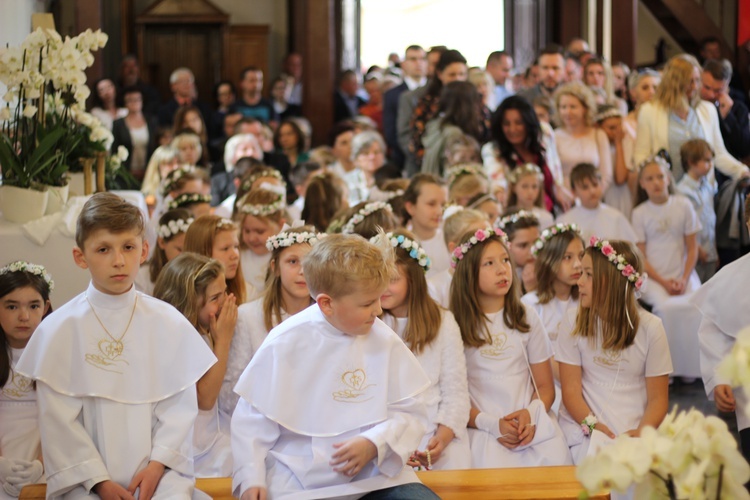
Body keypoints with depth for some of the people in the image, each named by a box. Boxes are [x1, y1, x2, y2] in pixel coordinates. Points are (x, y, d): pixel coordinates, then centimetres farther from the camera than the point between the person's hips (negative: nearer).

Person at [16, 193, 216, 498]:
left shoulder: (169, 324, 5)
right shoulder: (59, 330, 0)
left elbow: (180, 404, 4)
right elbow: (58, 419, -3)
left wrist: (159, 464, -7)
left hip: (159, 471, 2)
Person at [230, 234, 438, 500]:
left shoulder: (383, 340, 0)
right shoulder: (285, 344, -6)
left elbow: (408, 413, 3)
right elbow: (253, 418, -1)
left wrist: (374, 444, -15)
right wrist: (251, 478, -11)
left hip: (374, 469, 2)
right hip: (297, 477, -2)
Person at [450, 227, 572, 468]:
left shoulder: (527, 318, 14)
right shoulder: (456, 324, 3)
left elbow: (545, 387, 13)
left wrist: (531, 414, -8)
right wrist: (492, 424, -14)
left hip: (531, 423, 4)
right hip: (483, 430, -3)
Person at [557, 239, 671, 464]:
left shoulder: (650, 327, 1)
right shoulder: (574, 321, 2)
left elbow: (658, 398, 2)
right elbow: (571, 389, -2)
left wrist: (641, 432, -17)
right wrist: (592, 426, -19)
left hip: (635, 431, 1)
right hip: (585, 431, -1)